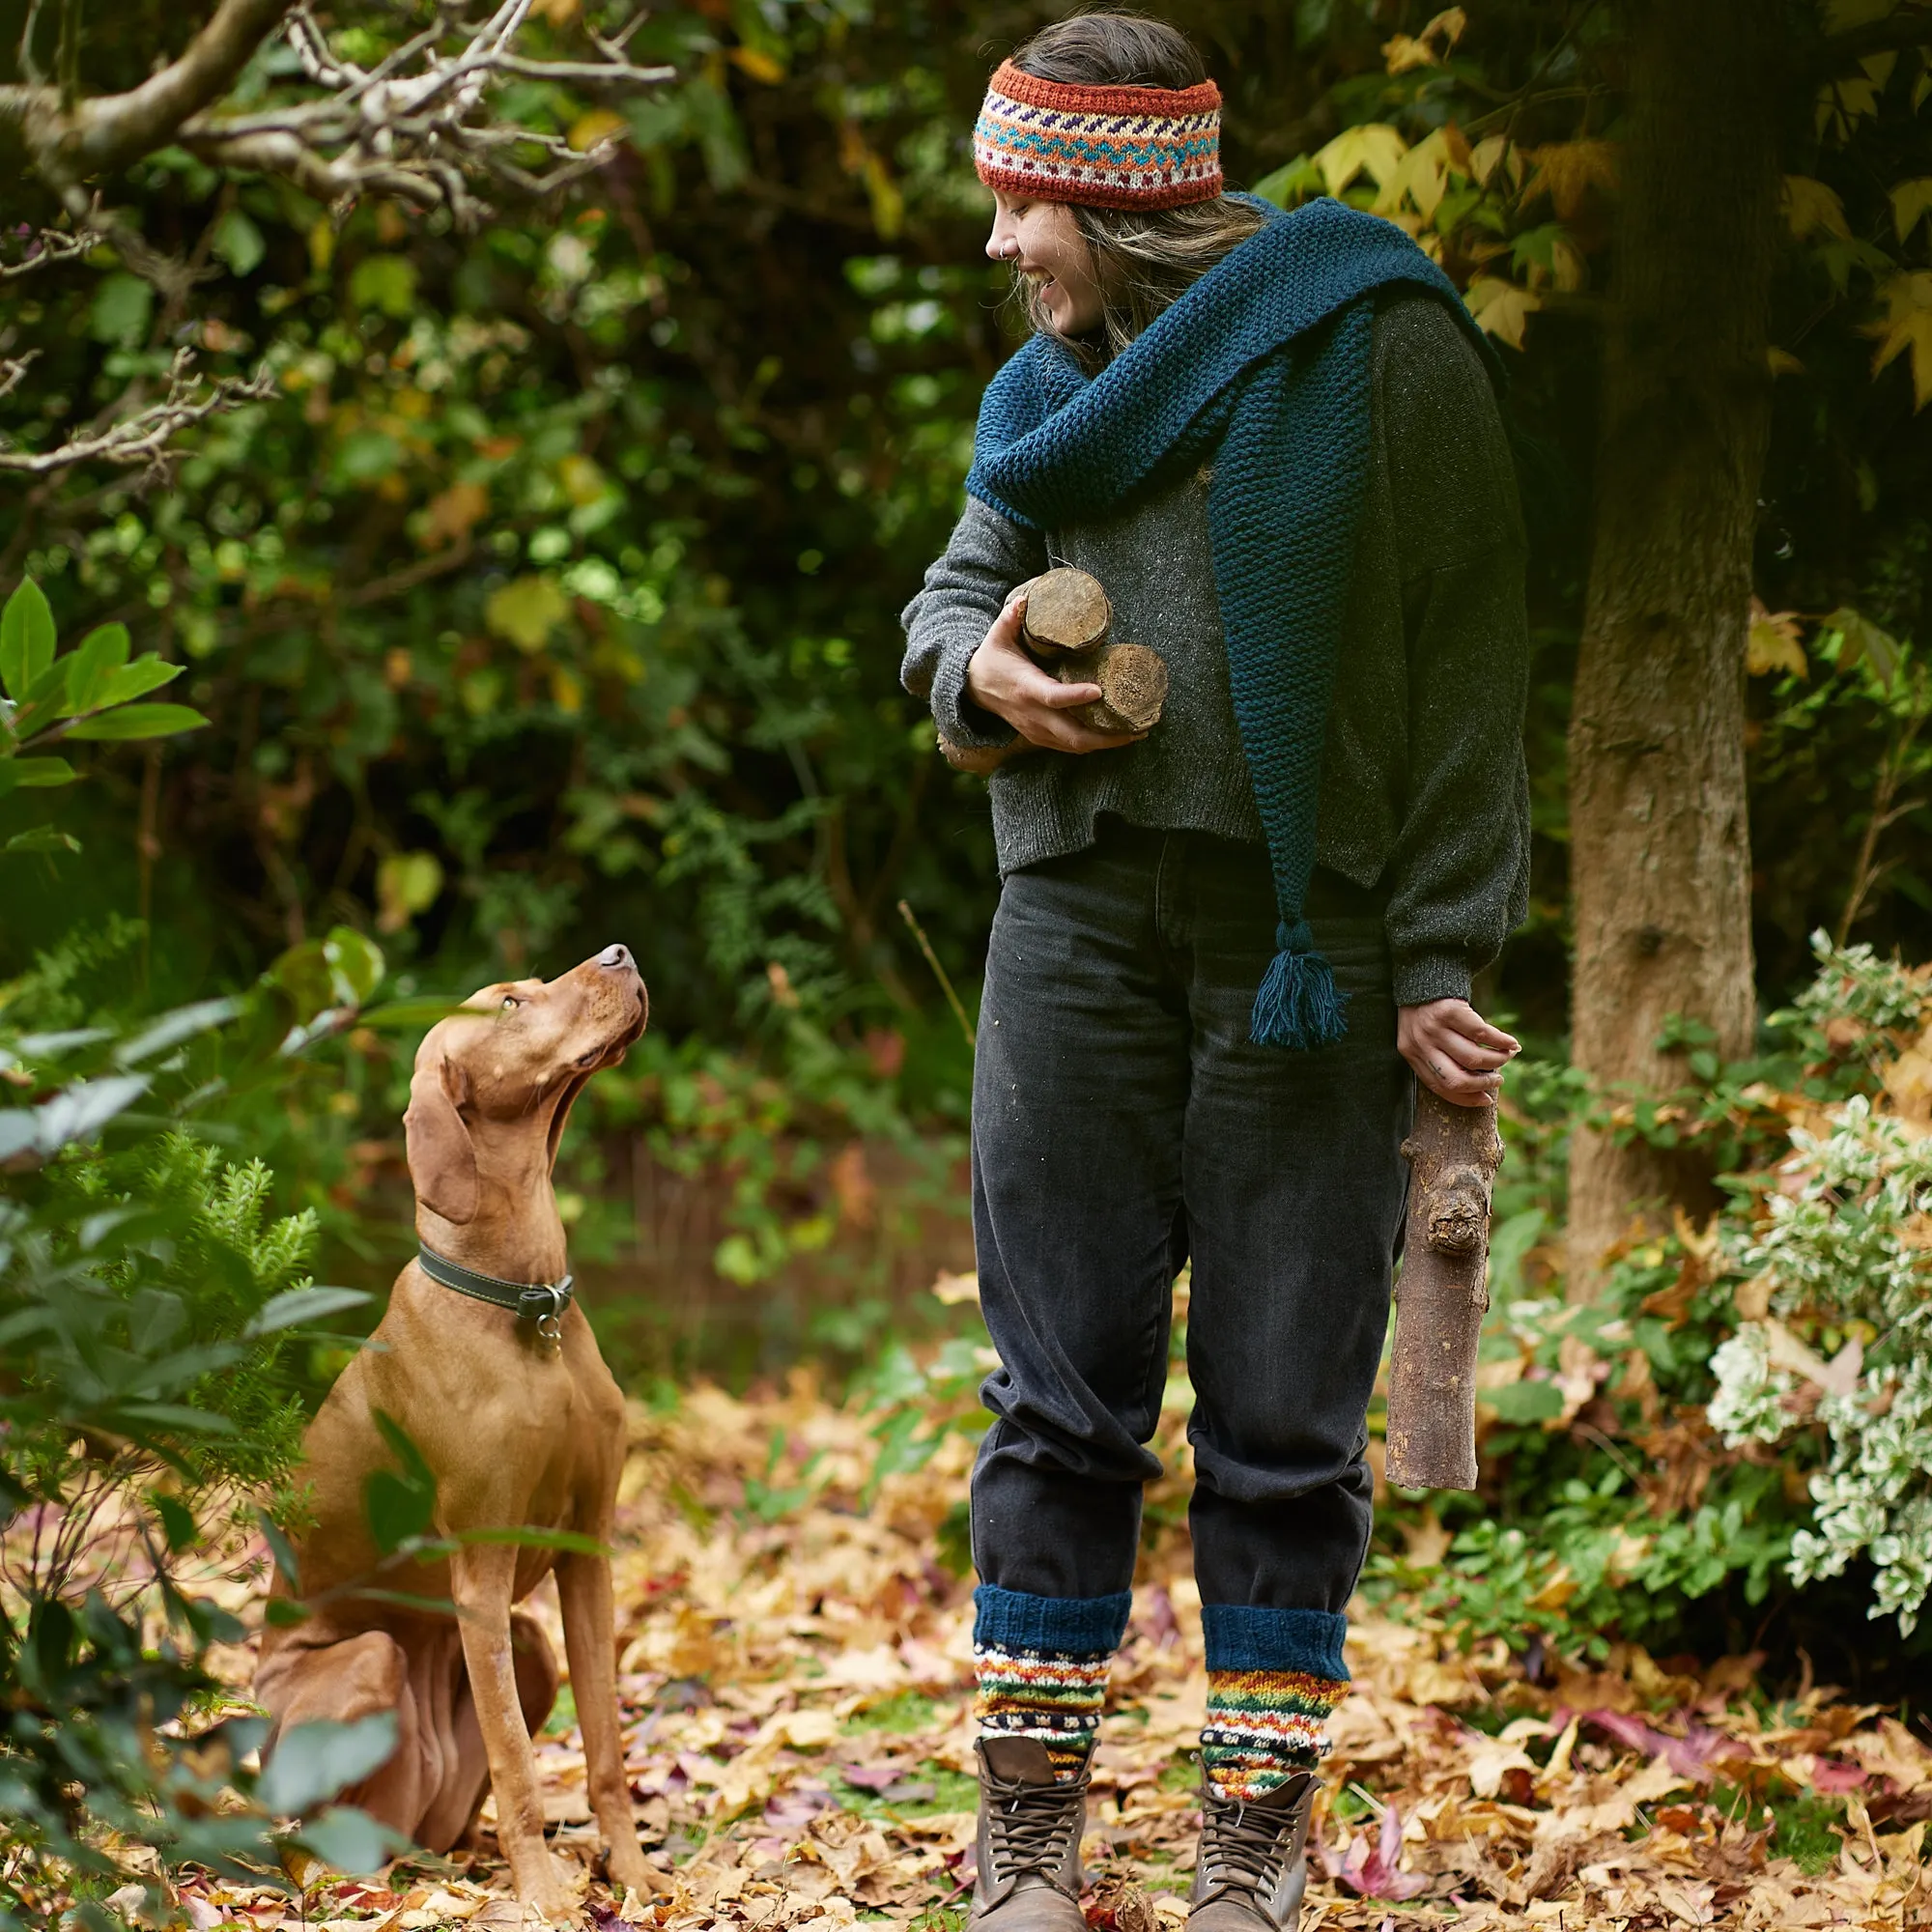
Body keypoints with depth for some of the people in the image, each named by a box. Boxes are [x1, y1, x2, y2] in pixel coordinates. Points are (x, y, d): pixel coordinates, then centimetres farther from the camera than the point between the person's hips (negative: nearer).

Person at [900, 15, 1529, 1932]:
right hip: (1079, 924, 4)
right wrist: (978, 665, 0)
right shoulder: (1050, 385, 14)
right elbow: (955, 586, 26)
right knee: (1061, 1392, 5)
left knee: (1283, 1414, 2)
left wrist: (1440, 966, -10)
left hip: (1307, 945, -4)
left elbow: (1464, 676, -5)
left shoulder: (1377, 349, -3)